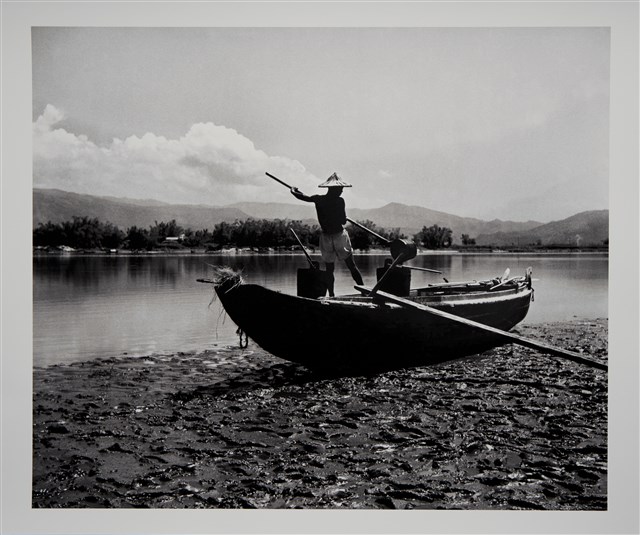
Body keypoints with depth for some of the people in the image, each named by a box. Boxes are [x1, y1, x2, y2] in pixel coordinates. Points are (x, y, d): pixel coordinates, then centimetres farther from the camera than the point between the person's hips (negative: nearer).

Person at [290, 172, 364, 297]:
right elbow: (344, 221, -5)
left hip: (325, 238, 3)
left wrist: (294, 190, 29)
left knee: (329, 270, 12)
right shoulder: (340, 201, -10)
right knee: (352, 267, 5)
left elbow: (302, 197, 8)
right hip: (339, 235, -3)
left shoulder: (318, 199, -2)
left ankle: (331, 295, 12)